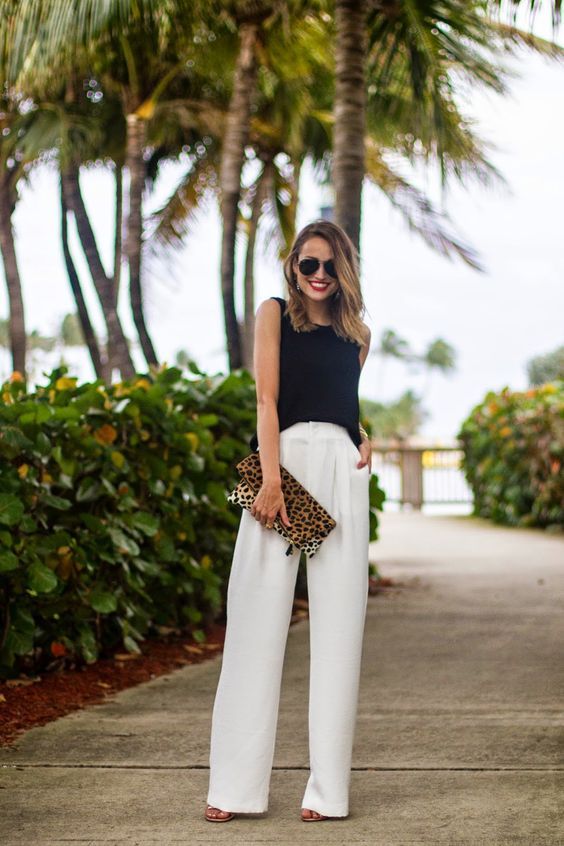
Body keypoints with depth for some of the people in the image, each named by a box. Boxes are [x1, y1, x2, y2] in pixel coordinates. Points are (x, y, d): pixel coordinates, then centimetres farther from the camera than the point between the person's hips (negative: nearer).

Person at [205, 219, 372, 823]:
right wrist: (271, 479, -13)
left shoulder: (356, 333, 18)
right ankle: (236, 785, 0)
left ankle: (328, 787, 6)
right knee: (259, 617, -5)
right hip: (285, 460, -3)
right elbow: (268, 399, -2)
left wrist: (365, 439, 3)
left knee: (337, 624, 1)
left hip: (341, 469, 3)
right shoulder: (275, 314, 8)